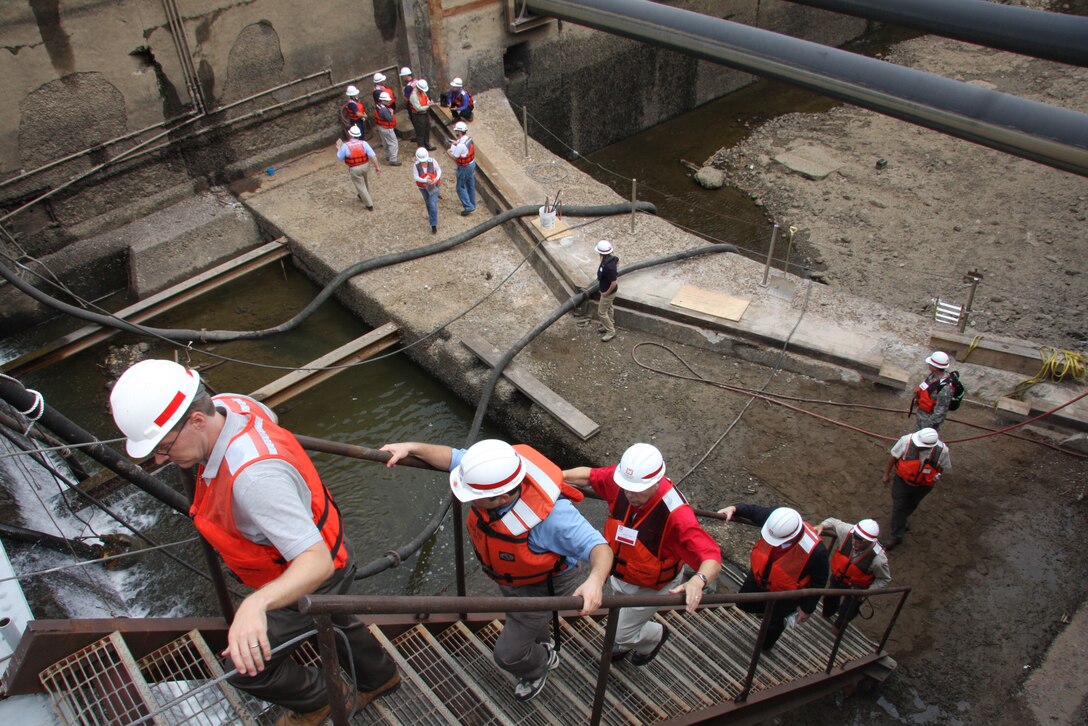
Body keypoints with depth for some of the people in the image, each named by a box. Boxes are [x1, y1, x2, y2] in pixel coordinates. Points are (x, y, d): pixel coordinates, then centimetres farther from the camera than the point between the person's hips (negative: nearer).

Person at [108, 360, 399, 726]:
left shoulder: (254, 477, -45)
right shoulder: (227, 403, -18)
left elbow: (318, 562, -48)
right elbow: (267, 416, 9)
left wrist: (256, 604, -64)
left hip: (315, 576, -9)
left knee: (245, 666, 7)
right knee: (331, 622, 33)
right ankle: (380, 676, 61)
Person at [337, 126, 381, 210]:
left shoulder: (345, 146, -19)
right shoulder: (364, 143, -14)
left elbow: (339, 157, -6)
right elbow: (373, 156, -18)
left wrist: (338, 149, 12)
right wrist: (377, 167, -9)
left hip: (354, 169, -3)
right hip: (365, 166, 3)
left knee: (361, 186, 11)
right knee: (365, 182, 29)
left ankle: (369, 205, 16)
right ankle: (364, 196, 51)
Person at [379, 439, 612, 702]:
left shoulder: (551, 516, -48)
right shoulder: (494, 470, -31)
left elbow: (599, 547, -45)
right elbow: (453, 457, -13)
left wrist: (595, 579, -65)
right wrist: (412, 448, -21)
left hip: (539, 585, -6)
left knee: (508, 653, 7)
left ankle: (537, 668, 45)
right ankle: (542, 651, 70)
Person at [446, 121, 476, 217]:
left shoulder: (460, 145, -31)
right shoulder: (469, 138, -4)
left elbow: (455, 157, -20)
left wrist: (449, 152, -1)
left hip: (464, 167, -8)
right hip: (472, 164, 9)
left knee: (461, 187, 5)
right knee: (471, 185, 20)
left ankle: (468, 206, 3)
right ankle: (472, 204, 34)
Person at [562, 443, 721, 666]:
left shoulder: (676, 514, -44)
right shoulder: (622, 479, -29)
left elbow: (712, 557, -45)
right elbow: (588, 475, -9)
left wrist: (698, 581, -64)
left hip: (650, 586, -5)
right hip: (621, 573, 6)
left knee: (623, 633, 13)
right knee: (620, 617, 32)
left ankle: (655, 635, 47)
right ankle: (630, 640, 67)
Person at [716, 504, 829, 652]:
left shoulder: (815, 551, -42)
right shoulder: (775, 517, -35)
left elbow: (819, 582, -21)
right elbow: (755, 511, -8)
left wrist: (807, 608, -9)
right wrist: (735, 509, -21)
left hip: (784, 593, -4)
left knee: (773, 621, 21)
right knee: (745, 604, 23)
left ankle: (766, 645, 56)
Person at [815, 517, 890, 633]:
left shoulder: (878, 559, -39)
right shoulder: (847, 531, -35)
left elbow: (884, 579, -18)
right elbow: (833, 522, -13)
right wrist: (822, 526, -32)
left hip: (855, 587, -3)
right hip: (837, 576, 3)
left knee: (846, 612, 15)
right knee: (830, 598, 30)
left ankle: (839, 626, 52)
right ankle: (828, 613, 66)